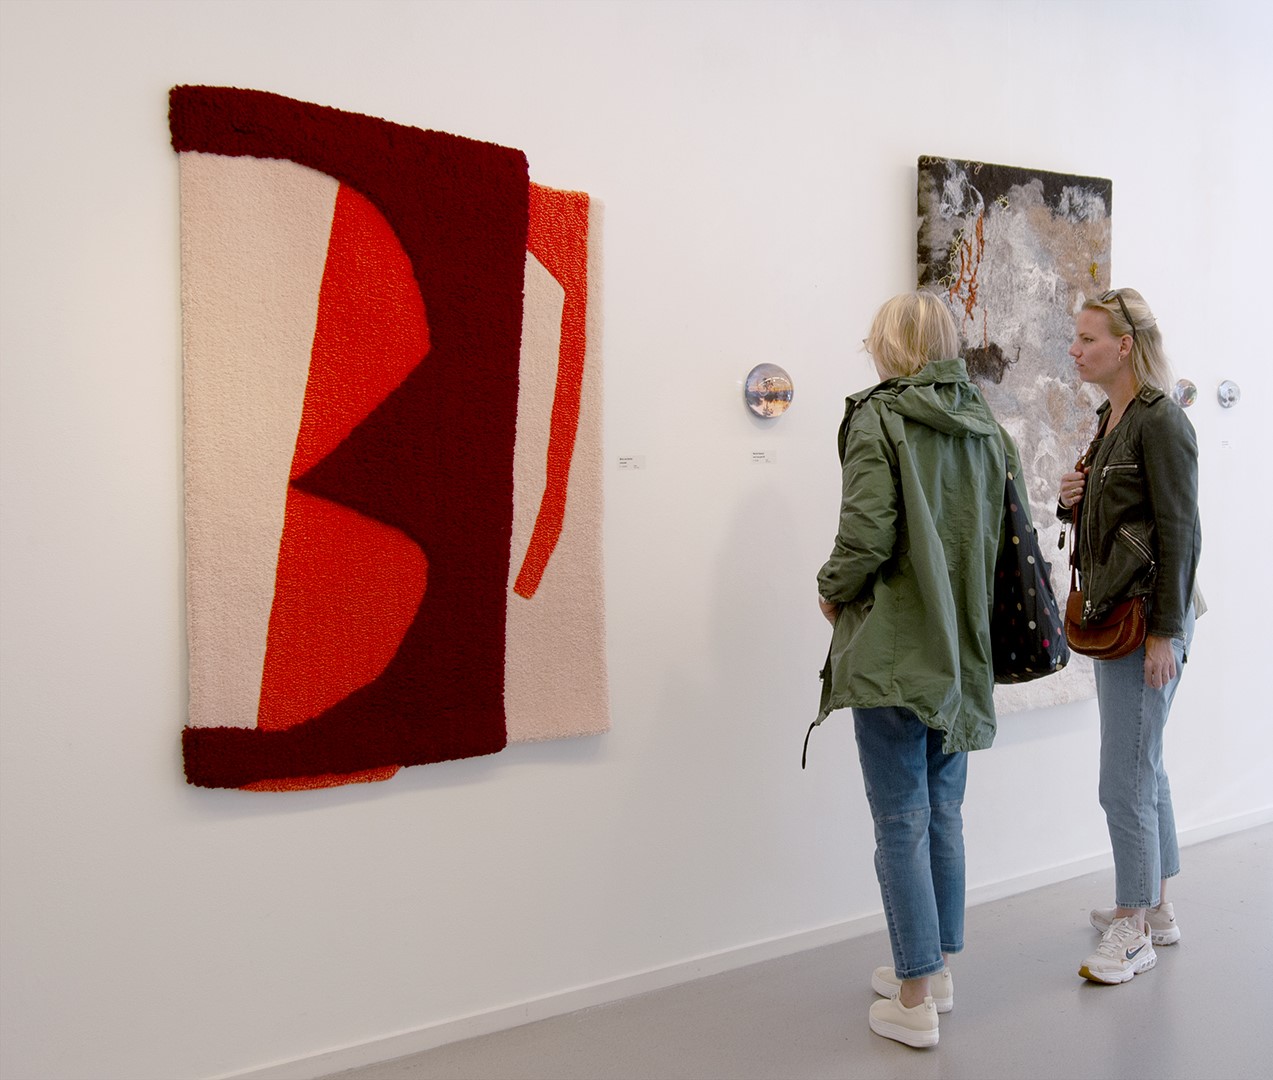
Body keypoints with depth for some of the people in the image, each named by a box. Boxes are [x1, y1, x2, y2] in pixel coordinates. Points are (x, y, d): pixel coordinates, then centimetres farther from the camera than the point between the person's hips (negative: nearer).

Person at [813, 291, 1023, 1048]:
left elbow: (867, 535, -18)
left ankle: (916, 1001, 10)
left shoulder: (880, 418, -10)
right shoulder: (984, 426, 10)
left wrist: (832, 591, -1)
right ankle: (936, 970, 30)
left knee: (902, 823, 1)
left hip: (893, 651, -7)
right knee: (944, 814, 16)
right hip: (961, 648, 7)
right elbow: (1003, 537, 10)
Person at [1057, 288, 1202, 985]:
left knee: (1124, 783, -4)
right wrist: (1072, 500, 1)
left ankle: (1132, 932, 10)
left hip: (1146, 620, -9)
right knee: (1145, 771, 17)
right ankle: (1157, 911, 29)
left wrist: (1166, 632, -18)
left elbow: (1180, 531, -16)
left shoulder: (1160, 421, -13)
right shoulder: (1110, 420, 14)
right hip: (1111, 614, 10)